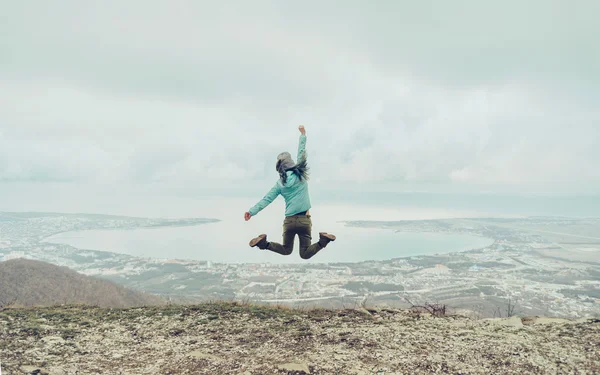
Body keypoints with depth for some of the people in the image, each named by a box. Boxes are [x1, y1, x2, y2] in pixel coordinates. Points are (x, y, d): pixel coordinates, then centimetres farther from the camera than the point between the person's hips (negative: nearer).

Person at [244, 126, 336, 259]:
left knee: (286, 250, 22)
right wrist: (303, 134, 20)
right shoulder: (300, 174, -1)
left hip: (289, 220, 1)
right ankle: (322, 241, -20)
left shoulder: (280, 183, 1)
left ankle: (264, 243, -4)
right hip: (305, 220, -1)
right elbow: (301, 153, 10)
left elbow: (267, 199, -4)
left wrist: (252, 211, -3)